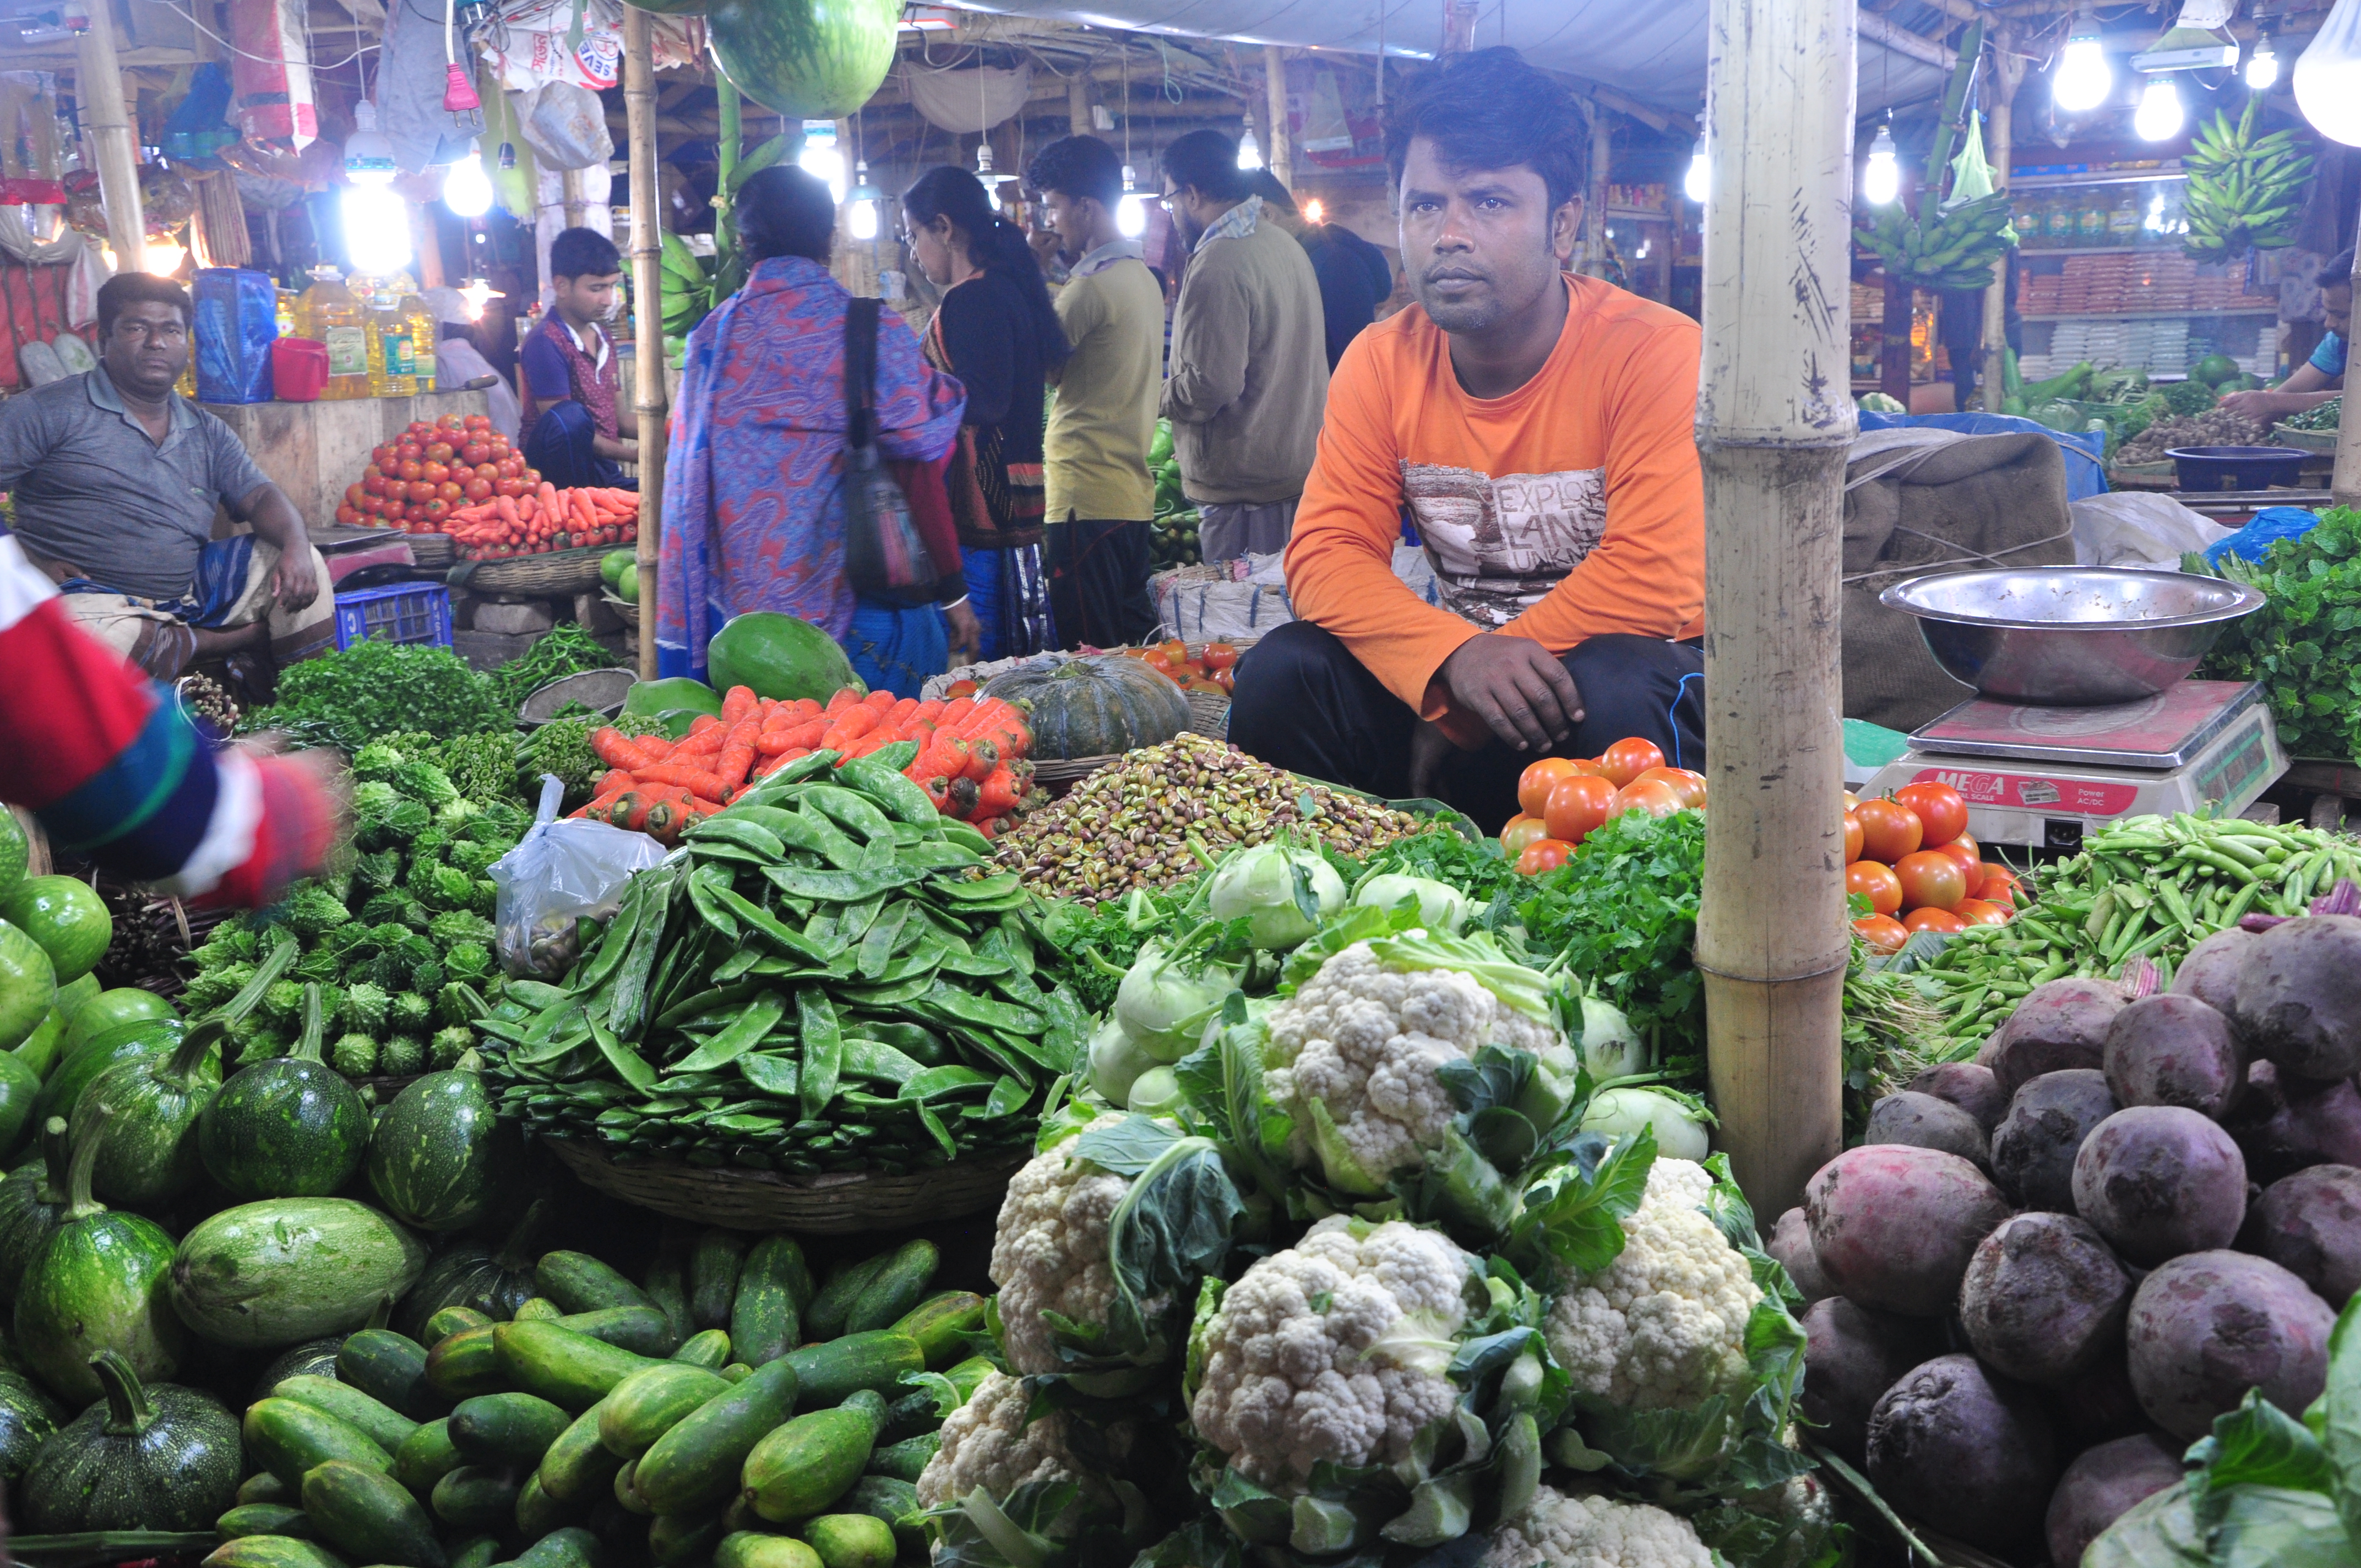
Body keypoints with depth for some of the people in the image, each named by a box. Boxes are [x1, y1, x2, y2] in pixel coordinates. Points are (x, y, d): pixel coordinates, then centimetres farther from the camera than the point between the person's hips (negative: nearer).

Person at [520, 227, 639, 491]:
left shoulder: (603, 338, 16)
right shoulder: (546, 342, -11)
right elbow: (566, 426, -15)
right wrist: (632, 455, -18)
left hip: (604, 471, 7)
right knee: (569, 416, -37)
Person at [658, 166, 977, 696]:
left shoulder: (712, 336, 3)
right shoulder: (869, 328, -7)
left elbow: (689, 482, 8)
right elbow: (921, 461, -7)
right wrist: (953, 592, 3)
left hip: (738, 608, 4)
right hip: (855, 605, -4)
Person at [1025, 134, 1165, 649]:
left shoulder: (1093, 286, -14)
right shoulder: (1144, 277, 15)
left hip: (1087, 499, -10)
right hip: (1133, 489, 10)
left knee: (1090, 657, -5)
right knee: (1136, 642, 13)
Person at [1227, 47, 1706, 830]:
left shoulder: (1657, 353, -16)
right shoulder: (1382, 362, -2)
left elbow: (1657, 580, -23)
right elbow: (1326, 554, -9)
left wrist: (1494, 665, -21)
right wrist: (1457, 656, -28)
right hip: (1450, 671, 4)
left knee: (1615, 691, -37)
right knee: (1282, 670, -19)